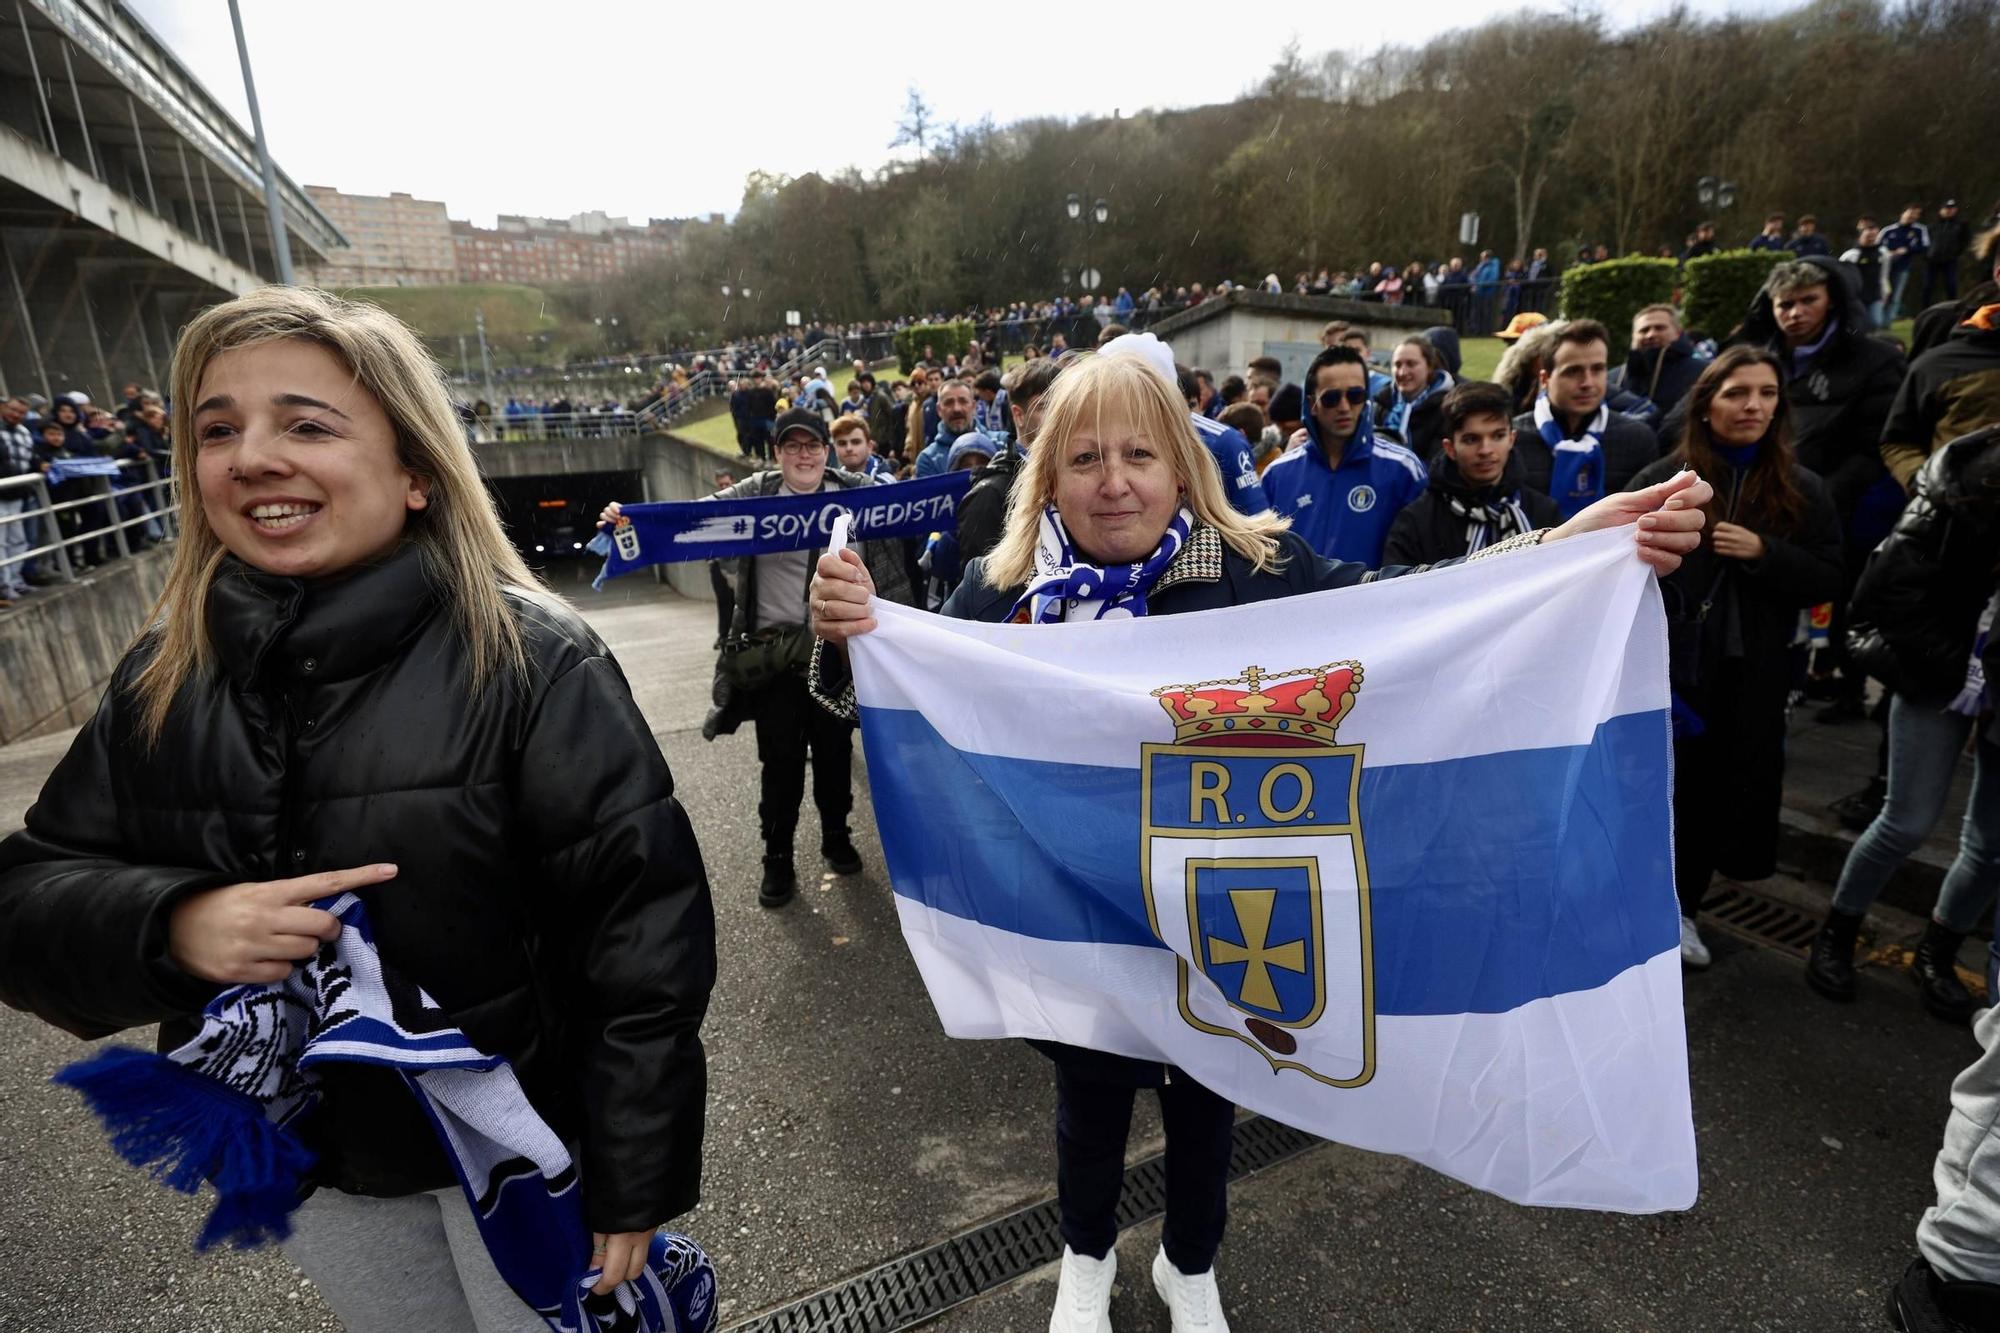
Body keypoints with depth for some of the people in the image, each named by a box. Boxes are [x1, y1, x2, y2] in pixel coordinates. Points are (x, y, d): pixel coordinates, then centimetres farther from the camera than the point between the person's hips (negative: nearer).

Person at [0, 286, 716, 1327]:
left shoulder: (529, 659, -22)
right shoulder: (164, 675, -5)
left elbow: (643, 927, -21)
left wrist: (633, 1184, -16)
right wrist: (172, 926, -24)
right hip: (299, 1168, 5)